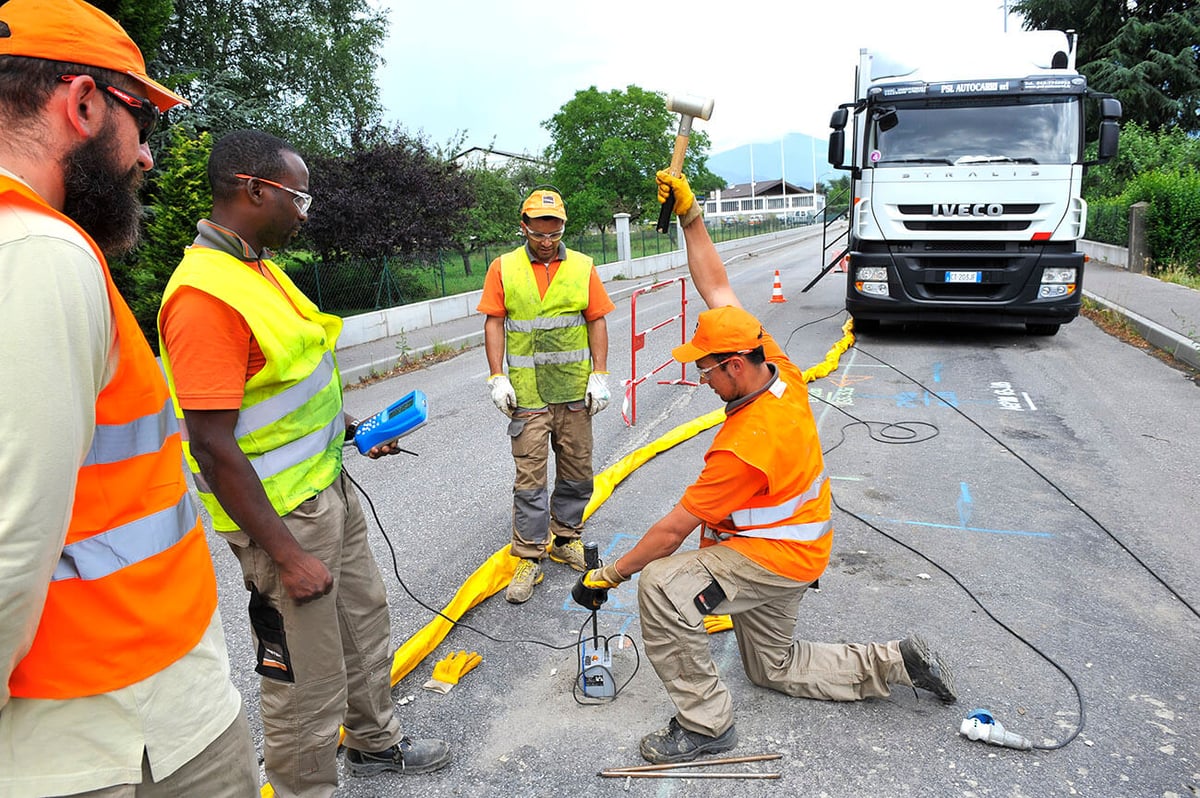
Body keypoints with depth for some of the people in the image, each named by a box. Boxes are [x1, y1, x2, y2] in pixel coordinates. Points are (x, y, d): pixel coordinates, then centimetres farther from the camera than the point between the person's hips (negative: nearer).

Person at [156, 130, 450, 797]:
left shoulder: (260, 267, 8)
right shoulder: (205, 293, -24)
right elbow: (213, 448, -25)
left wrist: (350, 428, 10)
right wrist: (287, 557, -22)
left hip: (330, 489, 10)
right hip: (281, 515, -10)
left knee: (366, 621, 24)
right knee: (310, 682, 5)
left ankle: (375, 741, 47)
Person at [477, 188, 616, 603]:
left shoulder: (582, 267, 5)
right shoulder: (503, 268, 3)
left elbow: (597, 322, 5)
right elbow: (494, 323, 2)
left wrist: (600, 376, -2)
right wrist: (497, 378, -6)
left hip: (575, 390, 2)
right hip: (526, 393, -2)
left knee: (576, 472, 11)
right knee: (530, 477, -1)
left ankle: (565, 539, 30)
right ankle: (528, 559, 9)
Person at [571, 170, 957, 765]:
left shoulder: (745, 447, -33)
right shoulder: (776, 366, -11)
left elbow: (673, 529, -26)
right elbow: (716, 288, -4)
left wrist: (607, 576, -15)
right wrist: (690, 215, -9)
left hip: (773, 559, -10)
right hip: (796, 547, 10)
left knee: (660, 585, -26)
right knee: (774, 668, 25)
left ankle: (704, 722, -11)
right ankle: (896, 663, 25)